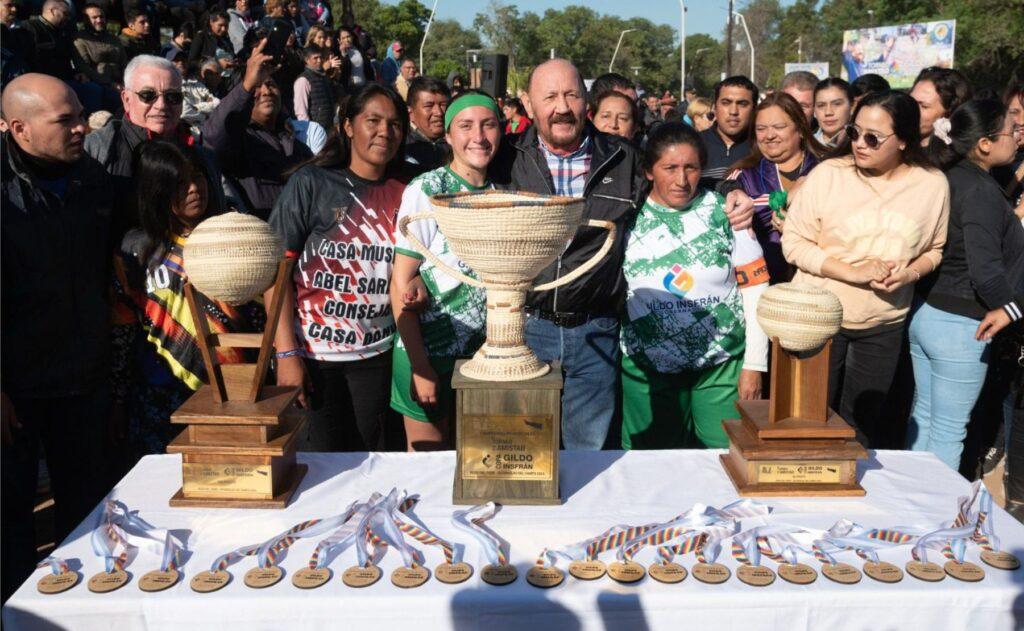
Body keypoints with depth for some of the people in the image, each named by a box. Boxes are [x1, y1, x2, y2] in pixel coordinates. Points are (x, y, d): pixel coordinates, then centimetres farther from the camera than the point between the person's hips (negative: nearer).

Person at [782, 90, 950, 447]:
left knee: (861, 427, 13)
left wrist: (910, 273, -12)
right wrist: (853, 272, -20)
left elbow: (935, 248, 10)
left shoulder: (933, 184, -2)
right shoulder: (828, 174, -10)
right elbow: (794, 242, -10)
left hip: (883, 324, 2)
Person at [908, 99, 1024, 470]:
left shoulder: (946, 177, 6)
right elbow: (985, 269, -25)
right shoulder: (981, 191, -17)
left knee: (923, 415, 18)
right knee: (949, 431, 3)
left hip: (922, 311, 8)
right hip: (959, 325, -8)